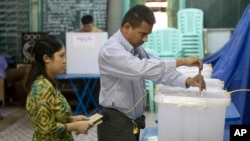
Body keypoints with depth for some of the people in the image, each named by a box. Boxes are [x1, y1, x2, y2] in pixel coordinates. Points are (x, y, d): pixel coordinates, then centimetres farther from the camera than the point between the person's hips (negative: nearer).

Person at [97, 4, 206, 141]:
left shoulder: (136, 48, 9)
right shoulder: (111, 50, -20)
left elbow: (157, 69, 3)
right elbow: (141, 68, -33)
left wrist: (187, 80, -13)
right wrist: (181, 61, -30)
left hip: (133, 121, 9)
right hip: (116, 124, -9)